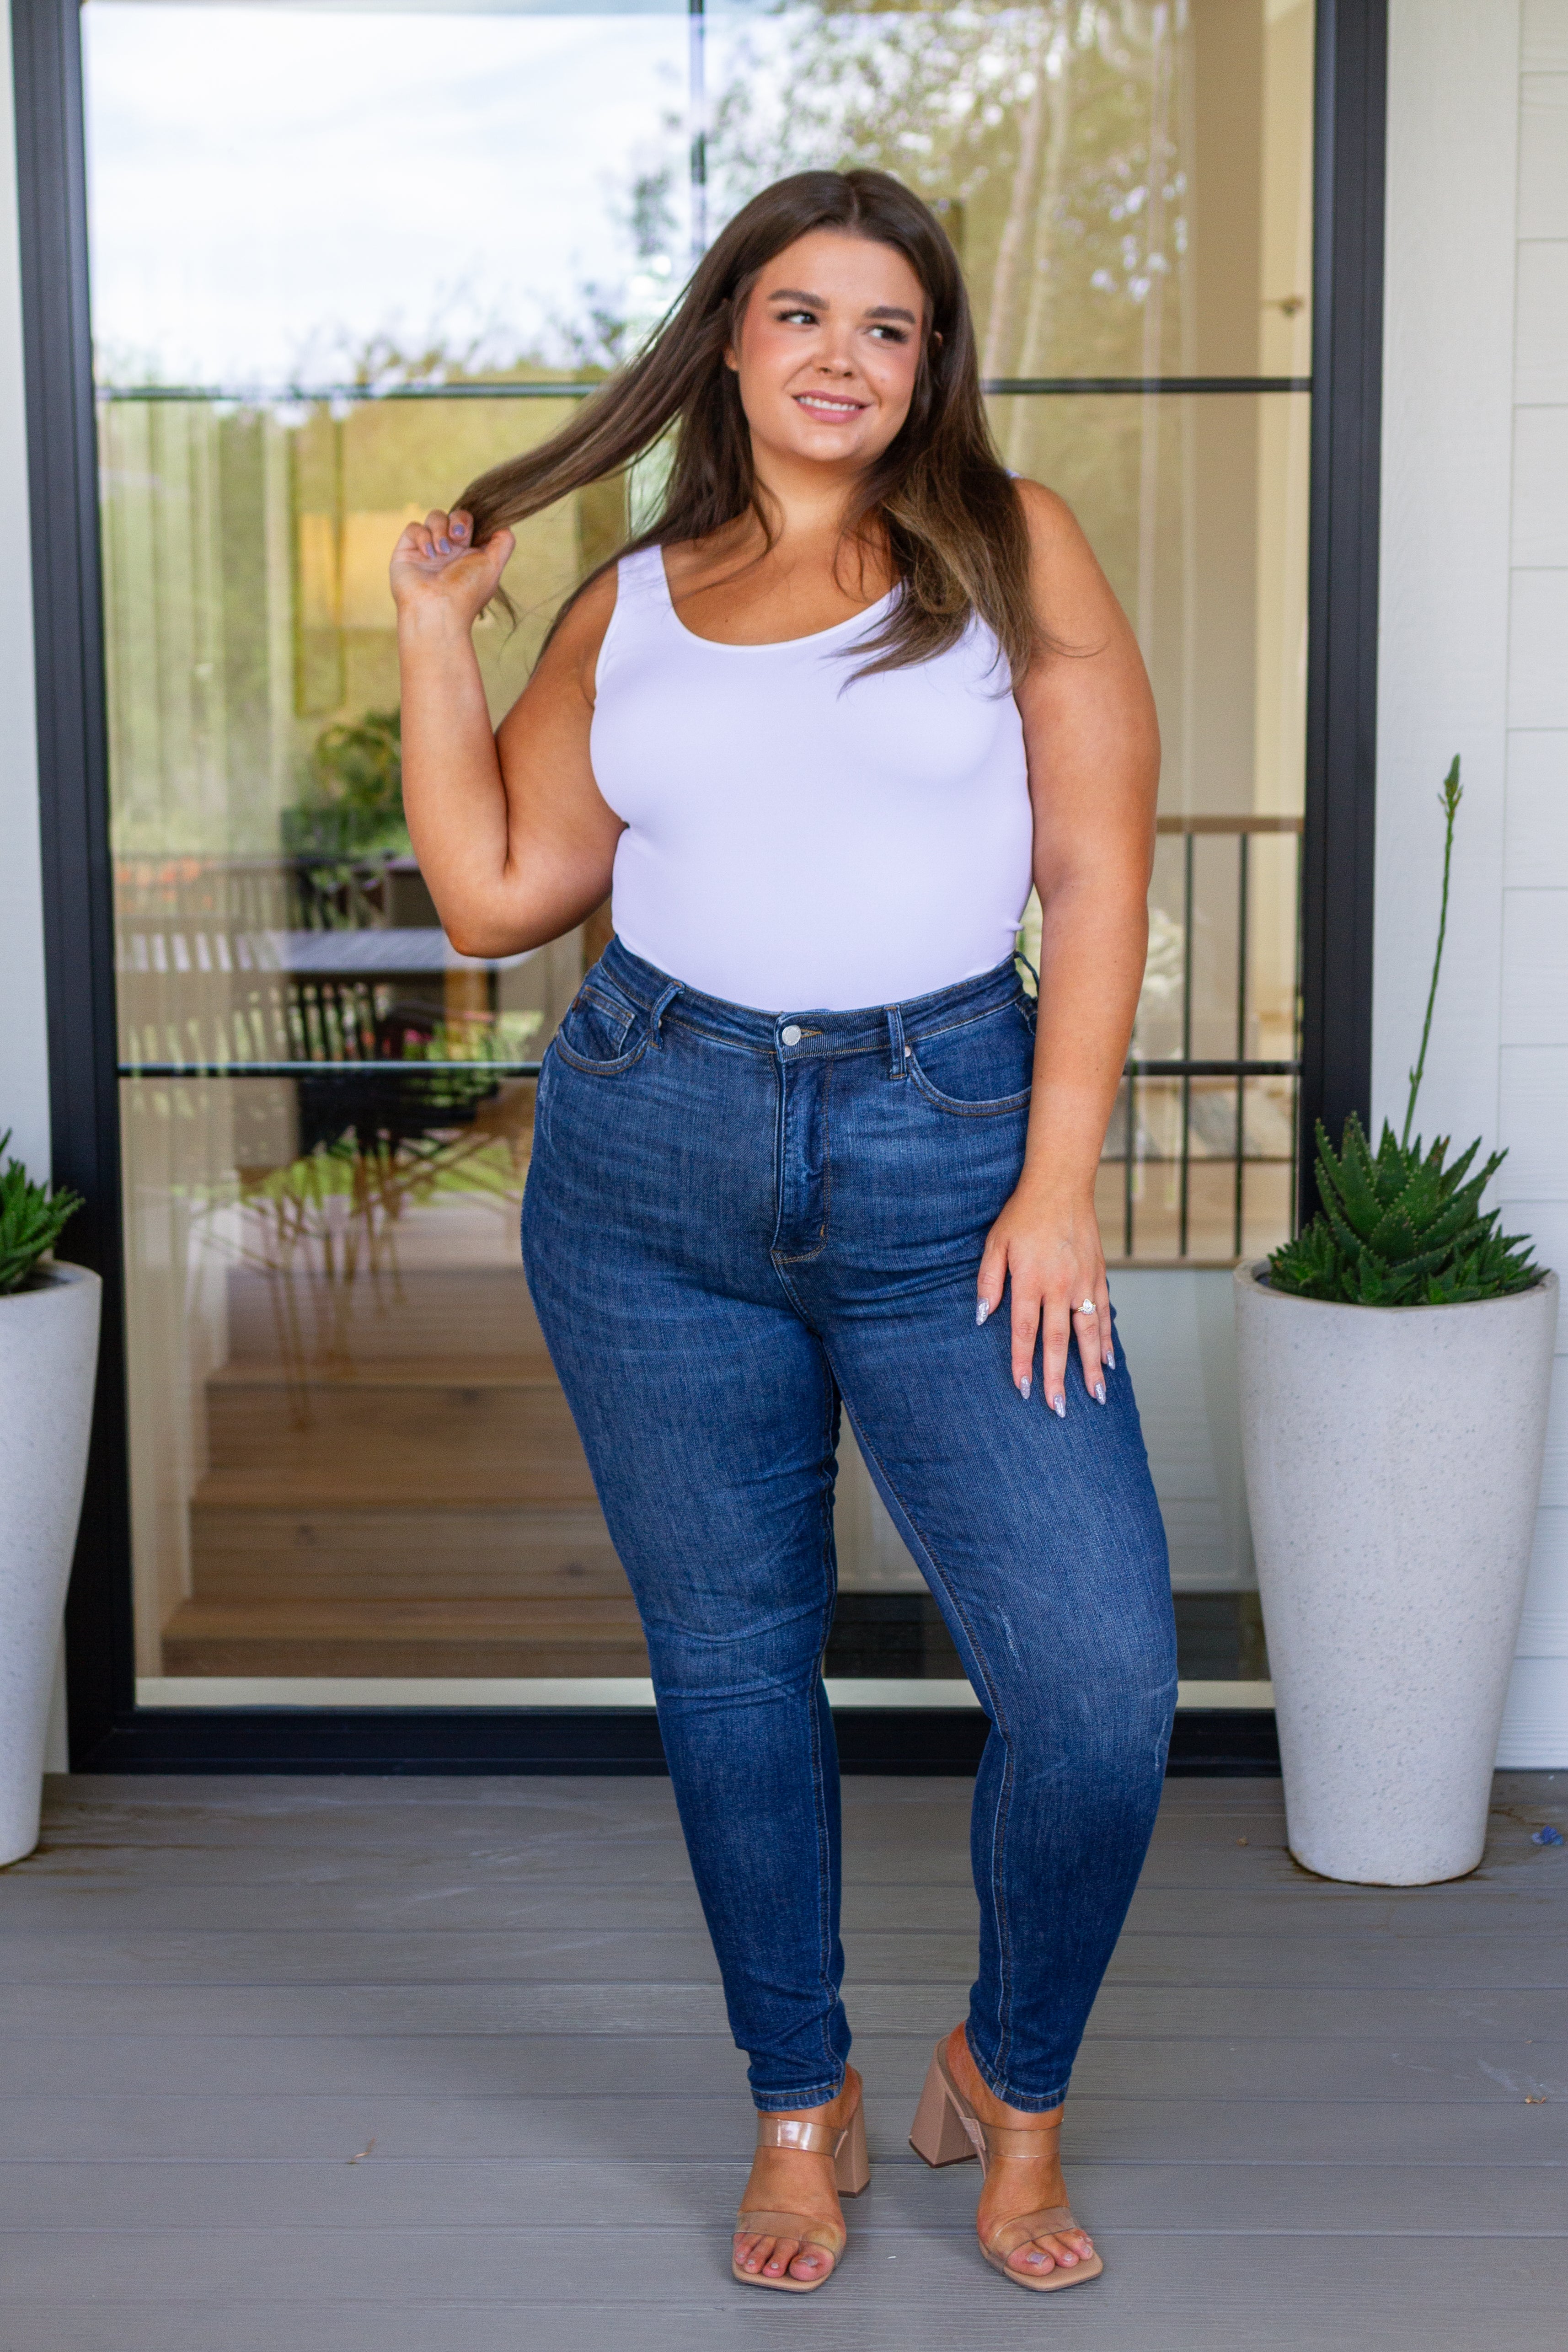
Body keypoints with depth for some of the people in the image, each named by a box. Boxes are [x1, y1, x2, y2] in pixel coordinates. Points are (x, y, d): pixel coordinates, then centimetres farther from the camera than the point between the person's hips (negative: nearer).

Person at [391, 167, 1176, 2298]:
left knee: (1101, 1683, -9)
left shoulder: (1010, 546, 5)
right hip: (651, 1170, 3)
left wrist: (1060, 1182, -9)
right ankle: (804, 2105, 30)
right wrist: (434, 631, 9)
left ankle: (1010, 2082, 19)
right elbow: (495, 891, 8)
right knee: (730, 1665, 10)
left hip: (946, 1165, -2)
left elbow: (1098, 874, -1)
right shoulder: (629, 606, 12)